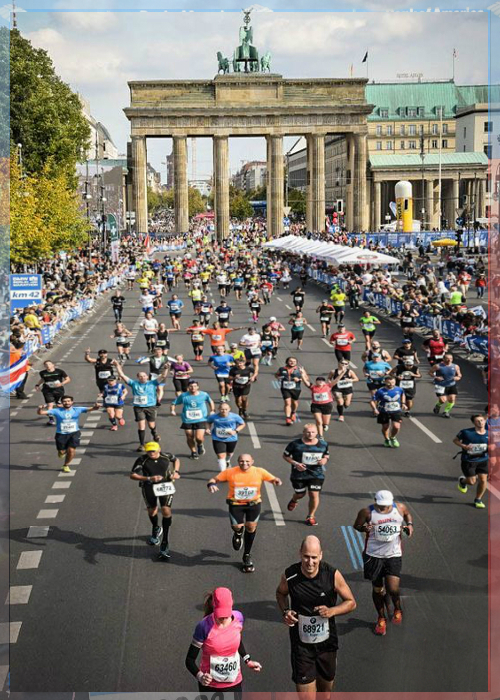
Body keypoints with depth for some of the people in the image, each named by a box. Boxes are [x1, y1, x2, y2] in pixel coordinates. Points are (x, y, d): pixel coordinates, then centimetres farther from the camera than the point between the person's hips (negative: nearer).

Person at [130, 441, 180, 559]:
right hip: (149, 487, 1)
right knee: (152, 511, 15)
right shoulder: (142, 460, -16)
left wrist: (176, 472, -2)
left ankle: (164, 544, -7)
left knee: (166, 511, -13)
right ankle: (156, 530, 52)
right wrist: (149, 478, -27)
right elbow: (132, 475, -17)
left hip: (165, 486, -1)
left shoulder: (167, 456, -8)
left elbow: (176, 460, 15)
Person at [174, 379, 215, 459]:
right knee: (189, 438, 10)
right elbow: (175, 403, 7)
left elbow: (210, 402, 18)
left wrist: (212, 410, 6)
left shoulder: (204, 395, -1)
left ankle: (200, 445, 23)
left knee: (199, 438, -15)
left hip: (200, 420, -2)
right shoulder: (183, 396, -2)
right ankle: (193, 452, 37)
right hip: (187, 421, 2)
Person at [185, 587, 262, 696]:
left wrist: (247, 660, 7)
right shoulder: (204, 626, -23)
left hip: (234, 683, 3)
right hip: (210, 686, -3)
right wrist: (200, 676, -32)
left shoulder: (238, 618, -10)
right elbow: (190, 659, -16)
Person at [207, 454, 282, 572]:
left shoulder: (259, 472, -9)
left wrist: (277, 481, -22)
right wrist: (211, 485, -29)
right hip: (236, 504, -1)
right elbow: (215, 479, -6)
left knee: (251, 527, 6)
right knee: (237, 527, -10)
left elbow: (273, 479, 1)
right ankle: (238, 533, 35)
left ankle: (247, 556, 28)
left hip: (254, 504, 1)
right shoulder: (230, 472, -14)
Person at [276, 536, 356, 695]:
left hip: (327, 643, 2)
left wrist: (332, 611, -21)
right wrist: (285, 611, -10)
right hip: (301, 645, -1)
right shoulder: (290, 575, -14)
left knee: (326, 690, 21)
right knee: (306, 696, -8)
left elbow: (351, 602, -3)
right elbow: (280, 593, 10)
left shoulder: (333, 575, -16)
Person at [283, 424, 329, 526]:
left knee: (314, 494, -8)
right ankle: (294, 500, 53)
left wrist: (324, 459, -8)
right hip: (299, 474, -1)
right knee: (300, 494, 14)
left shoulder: (323, 444, 0)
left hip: (317, 474, 1)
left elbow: (326, 455, 16)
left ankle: (311, 516, 15)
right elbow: (285, 455, -3)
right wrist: (295, 463, -17)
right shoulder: (295, 444, -11)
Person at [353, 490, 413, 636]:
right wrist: (364, 528, -21)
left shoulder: (400, 508, -5)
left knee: (393, 588, -12)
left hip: (394, 555, 0)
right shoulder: (367, 512, -13)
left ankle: (397, 609, 23)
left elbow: (407, 514, 18)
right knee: (377, 588, 10)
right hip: (374, 555, 0)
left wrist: (409, 525, -1)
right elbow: (356, 525, 0)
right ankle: (381, 618, 34)